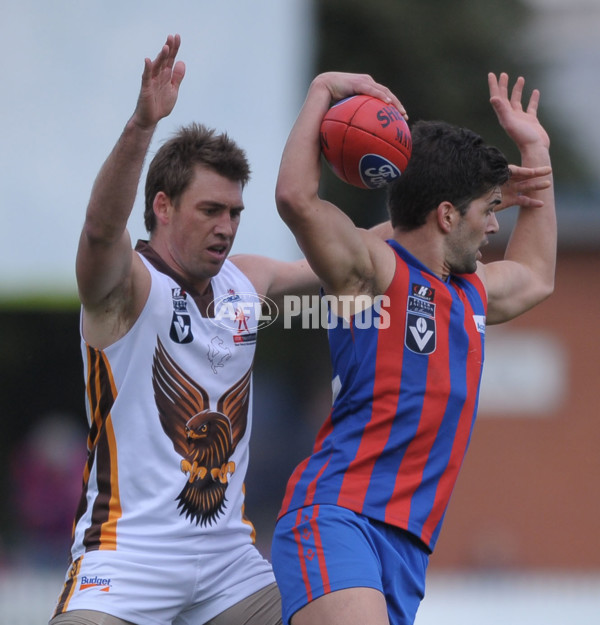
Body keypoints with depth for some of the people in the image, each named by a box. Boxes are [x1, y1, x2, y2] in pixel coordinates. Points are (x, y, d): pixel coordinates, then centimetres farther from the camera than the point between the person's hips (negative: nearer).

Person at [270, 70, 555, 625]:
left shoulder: (473, 290, 24)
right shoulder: (375, 271, -3)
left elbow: (535, 277, 47)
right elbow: (297, 197, -20)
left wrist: (535, 154, 43)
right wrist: (323, 90, -11)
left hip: (409, 544, 8)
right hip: (336, 515, -8)